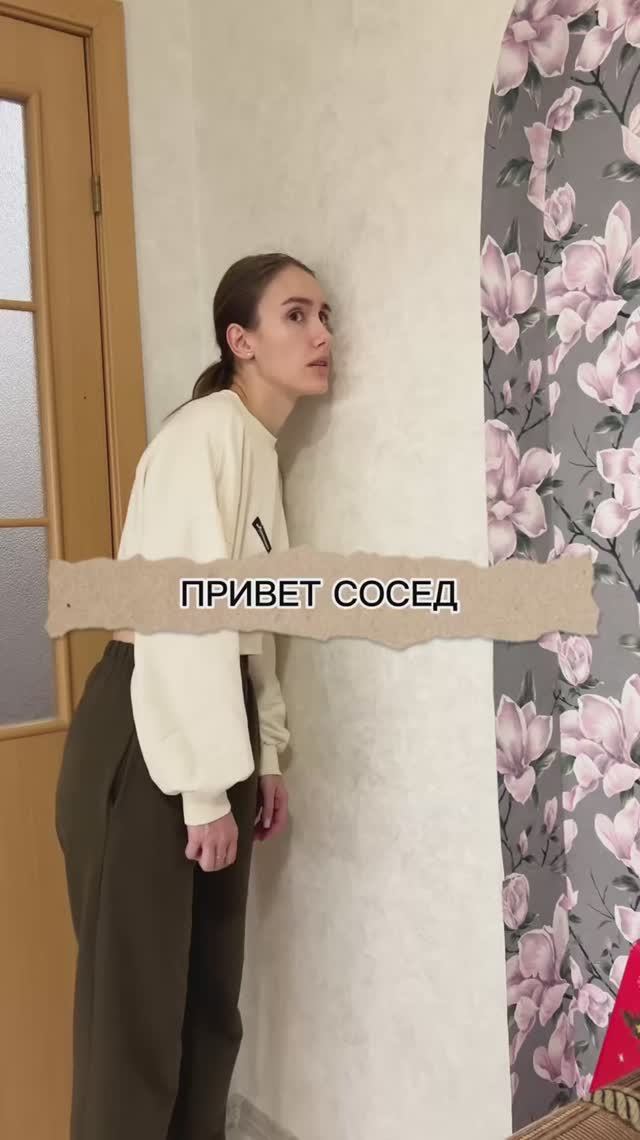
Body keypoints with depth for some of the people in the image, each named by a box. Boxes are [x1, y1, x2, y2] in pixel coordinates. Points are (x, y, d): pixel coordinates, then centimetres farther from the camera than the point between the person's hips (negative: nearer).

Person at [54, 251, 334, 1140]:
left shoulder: (263, 449, 14)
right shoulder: (205, 431, -14)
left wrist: (265, 755, 17)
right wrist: (207, 789, -18)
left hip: (211, 719, 9)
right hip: (145, 735, -9)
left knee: (211, 991, 18)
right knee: (139, 999, 4)